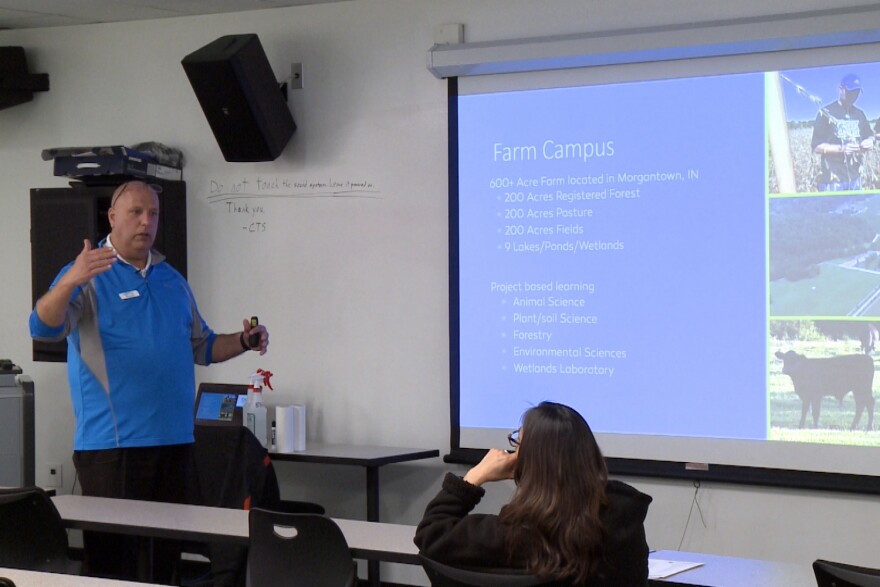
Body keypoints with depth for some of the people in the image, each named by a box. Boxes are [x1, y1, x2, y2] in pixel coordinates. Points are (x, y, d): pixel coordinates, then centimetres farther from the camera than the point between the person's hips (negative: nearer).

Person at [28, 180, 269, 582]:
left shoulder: (172, 280, 17)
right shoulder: (89, 276, -3)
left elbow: (201, 347, 23)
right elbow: (43, 328, -19)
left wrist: (244, 341, 4)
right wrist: (69, 282, -37)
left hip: (173, 440, 6)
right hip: (110, 443, -6)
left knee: (167, 552, 12)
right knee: (112, 558, -4)